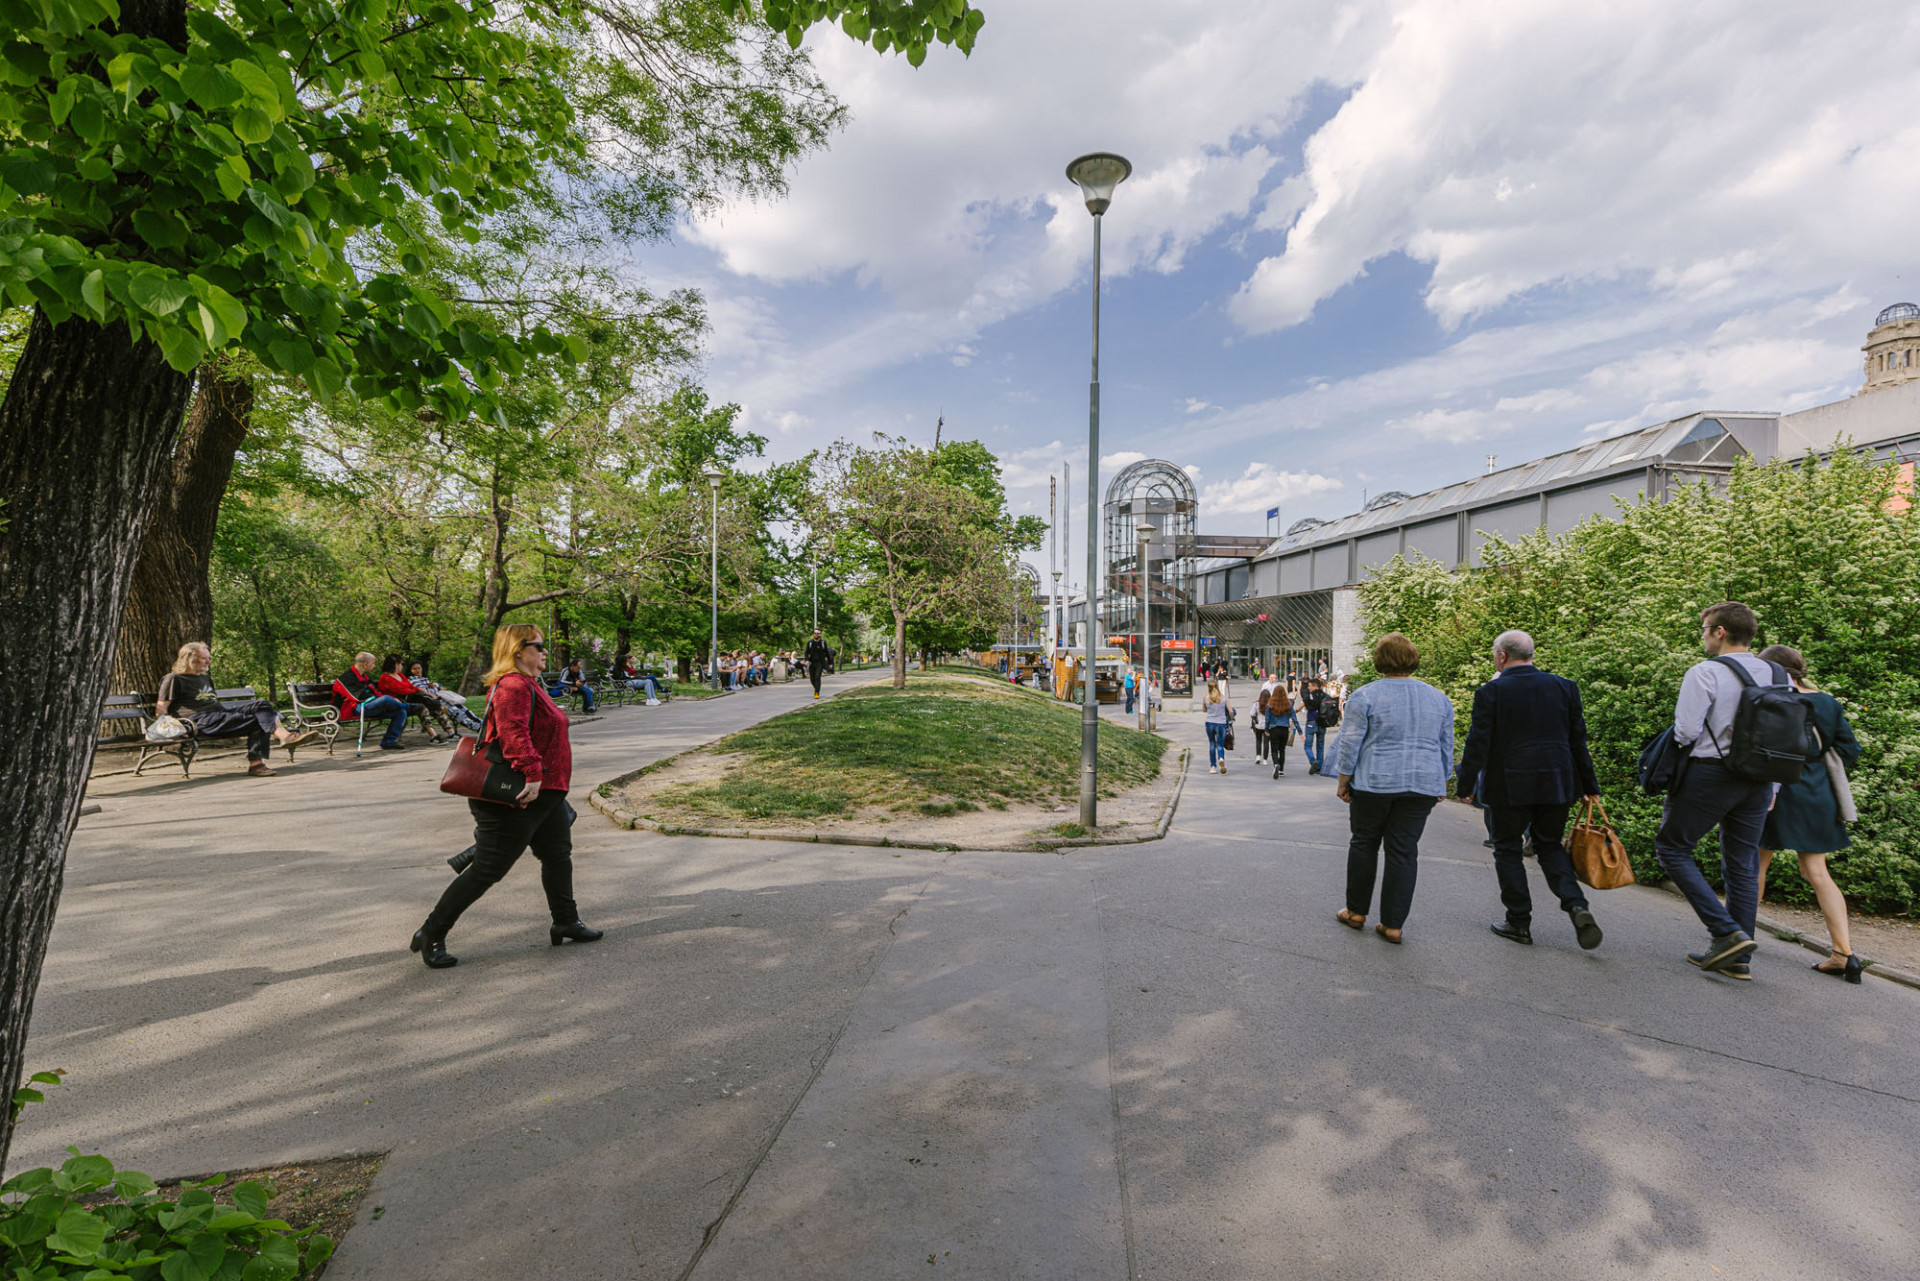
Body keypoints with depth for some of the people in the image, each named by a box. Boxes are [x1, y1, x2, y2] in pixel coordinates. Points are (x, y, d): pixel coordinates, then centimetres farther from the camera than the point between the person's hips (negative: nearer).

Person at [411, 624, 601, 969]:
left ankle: (566, 923, 30)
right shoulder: (513, 686, -20)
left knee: (558, 855, 18)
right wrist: (533, 773, -39)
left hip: (544, 793, 11)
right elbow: (513, 733, -34)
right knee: (486, 871, 0)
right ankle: (431, 935, 16)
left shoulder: (527, 685, 15)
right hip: (517, 798, -11)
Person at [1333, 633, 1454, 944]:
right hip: (1421, 786, 3)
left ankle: (1356, 912, 20)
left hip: (1374, 782, -3)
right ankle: (1393, 924, 9)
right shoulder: (1438, 698, 7)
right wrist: (1441, 784, 21)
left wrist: (1344, 781, 1)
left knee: (1364, 844, 12)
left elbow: (1351, 743, -8)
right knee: (1404, 852, 6)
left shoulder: (1365, 696, -7)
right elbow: (1446, 749, 12)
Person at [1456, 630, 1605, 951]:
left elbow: (1478, 744, -11)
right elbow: (1578, 740, 9)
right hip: (1557, 784, 4)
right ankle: (1576, 906, -1)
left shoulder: (1491, 692, -9)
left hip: (1510, 786, -4)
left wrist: (1465, 785, -4)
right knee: (1550, 845, 19)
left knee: (1508, 850, 9)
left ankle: (1519, 922, 13)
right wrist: (1589, 785, 16)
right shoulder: (1564, 686, 4)